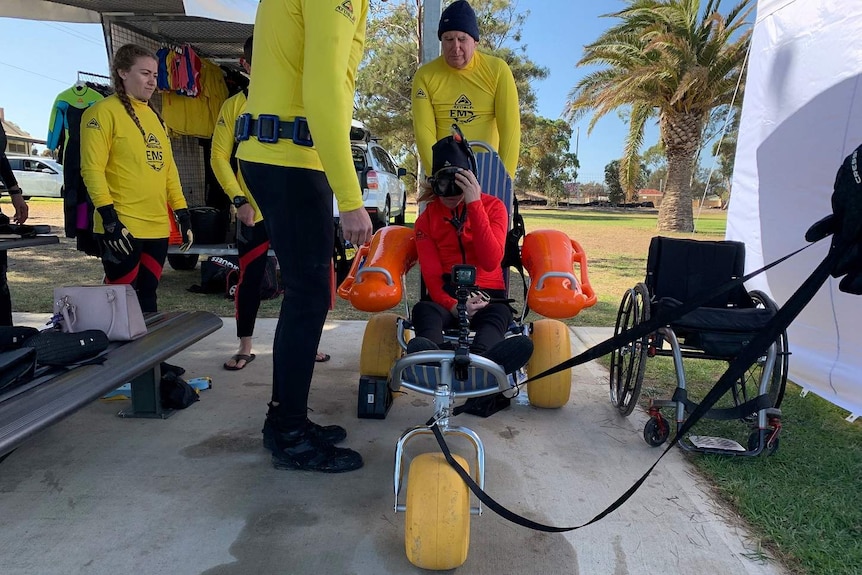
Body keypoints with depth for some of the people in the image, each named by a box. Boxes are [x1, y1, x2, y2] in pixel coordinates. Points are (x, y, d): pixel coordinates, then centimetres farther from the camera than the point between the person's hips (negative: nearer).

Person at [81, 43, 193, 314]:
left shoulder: (153, 116, 17)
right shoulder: (103, 111, -5)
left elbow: (167, 167, 17)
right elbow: (92, 169, -12)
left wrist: (183, 214, 12)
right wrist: (109, 219, -19)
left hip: (158, 227, 7)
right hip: (122, 228, -6)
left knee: (147, 298, 13)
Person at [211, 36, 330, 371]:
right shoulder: (234, 106, 4)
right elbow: (219, 157, 1)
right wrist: (239, 200, -10)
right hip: (254, 211, -1)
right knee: (249, 279, 5)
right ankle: (245, 348, 20)